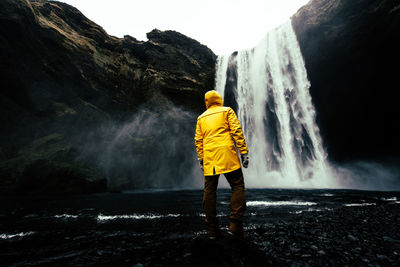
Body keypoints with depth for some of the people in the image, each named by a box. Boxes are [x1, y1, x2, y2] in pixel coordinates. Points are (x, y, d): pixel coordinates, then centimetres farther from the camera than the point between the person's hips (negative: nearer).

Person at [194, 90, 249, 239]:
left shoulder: (201, 118, 20)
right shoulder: (227, 111, 11)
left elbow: (198, 140, 12)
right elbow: (236, 131, -2)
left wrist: (201, 159, 14)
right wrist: (244, 152, -4)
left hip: (209, 157, 4)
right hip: (227, 154, -3)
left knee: (209, 191, 6)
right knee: (238, 187, 3)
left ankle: (212, 229, 10)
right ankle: (235, 224, -4)